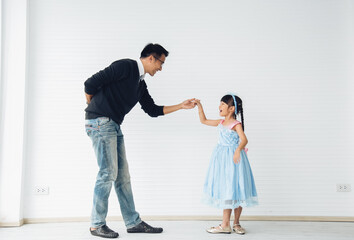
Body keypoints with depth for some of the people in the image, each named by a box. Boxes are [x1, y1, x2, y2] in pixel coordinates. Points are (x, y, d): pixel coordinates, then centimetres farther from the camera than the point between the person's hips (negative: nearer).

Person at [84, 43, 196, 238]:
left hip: (114, 126, 9)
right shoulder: (125, 67, -10)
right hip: (100, 123, -9)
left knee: (122, 174, 9)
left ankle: (133, 222, 16)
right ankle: (96, 224, 7)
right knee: (108, 173, -7)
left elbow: (153, 110, 21)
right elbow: (90, 84, -13)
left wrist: (181, 106, 19)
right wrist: (93, 108, 4)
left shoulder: (140, 84, 17)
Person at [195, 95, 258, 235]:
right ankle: (225, 225, 15)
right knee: (224, 190, 8)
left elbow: (244, 139, -25)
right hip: (222, 159, 7)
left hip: (233, 159, -7)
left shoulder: (236, 124, -11)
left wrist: (238, 150, -43)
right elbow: (204, 121, 20)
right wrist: (199, 106, 15)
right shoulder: (221, 123, 10)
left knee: (233, 190, 0)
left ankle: (236, 223, 11)